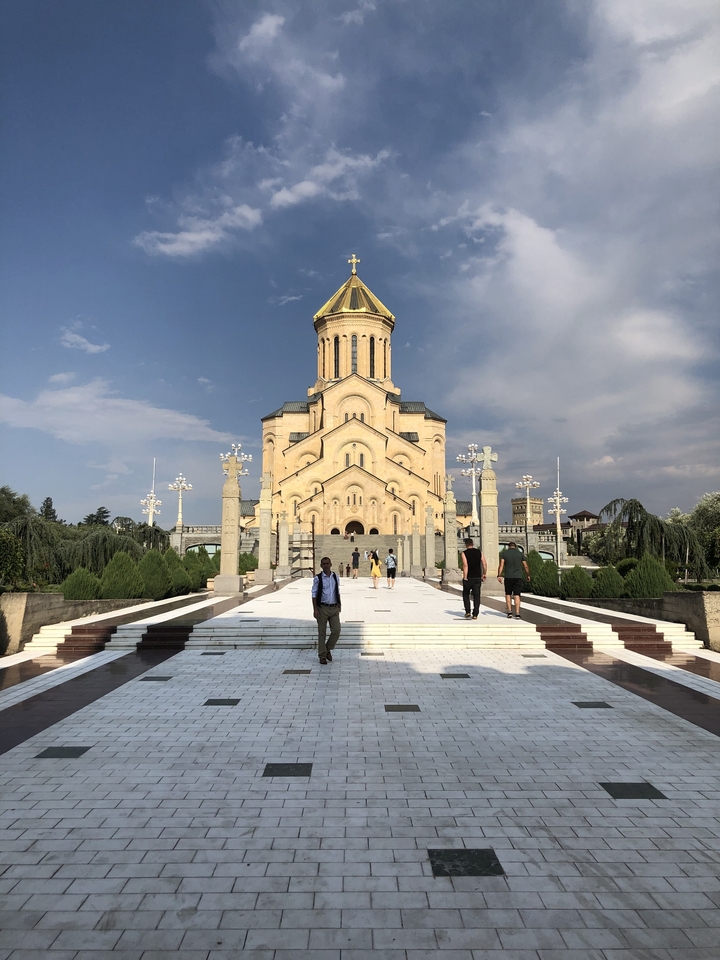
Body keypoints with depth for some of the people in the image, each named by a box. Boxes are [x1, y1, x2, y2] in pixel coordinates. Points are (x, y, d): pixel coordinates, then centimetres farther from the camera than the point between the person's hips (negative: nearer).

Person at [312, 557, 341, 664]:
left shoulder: (335, 577, 8)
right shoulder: (318, 578, -4)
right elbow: (314, 594, -5)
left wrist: (339, 606, 13)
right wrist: (315, 609, -10)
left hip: (334, 608, 3)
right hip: (322, 608, -3)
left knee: (336, 630, -3)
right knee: (322, 632, 4)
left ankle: (328, 649, 20)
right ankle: (322, 655, 16)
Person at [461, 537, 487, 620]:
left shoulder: (464, 553, -5)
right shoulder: (480, 552, 5)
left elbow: (465, 565, -15)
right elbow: (484, 564, 0)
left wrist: (465, 577, -15)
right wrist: (484, 574, 12)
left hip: (468, 578, -2)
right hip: (477, 577, 2)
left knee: (466, 594, 16)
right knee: (476, 596, 5)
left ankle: (467, 612, 11)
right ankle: (475, 614, 1)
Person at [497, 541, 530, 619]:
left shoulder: (504, 553, 2)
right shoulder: (520, 553, 5)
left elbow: (501, 565, -10)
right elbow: (526, 566, 6)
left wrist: (499, 575, -17)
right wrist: (528, 575, 20)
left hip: (508, 577, 0)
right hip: (518, 577, 0)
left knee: (508, 594, 13)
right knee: (517, 595, 1)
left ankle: (509, 612, 6)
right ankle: (517, 614, -7)